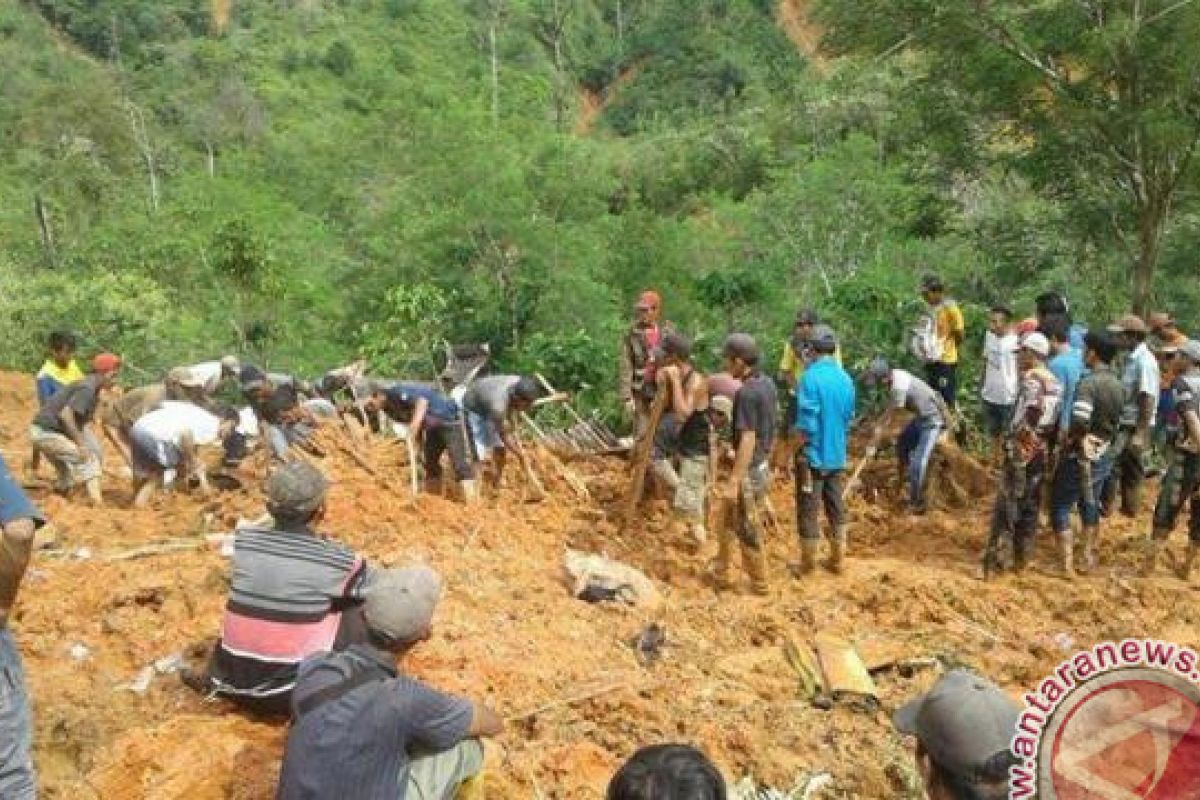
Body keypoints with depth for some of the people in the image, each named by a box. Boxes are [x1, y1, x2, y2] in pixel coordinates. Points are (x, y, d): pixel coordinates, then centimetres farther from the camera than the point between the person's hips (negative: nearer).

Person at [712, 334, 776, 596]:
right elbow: (772, 427, 12)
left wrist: (734, 482, -24)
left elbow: (748, 440, -26)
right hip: (762, 466, 9)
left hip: (749, 471, -9)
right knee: (725, 516, 22)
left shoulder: (746, 392, -23)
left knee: (747, 530, 6)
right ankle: (722, 573, 32)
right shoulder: (767, 383, 4)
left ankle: (760, 584, 21)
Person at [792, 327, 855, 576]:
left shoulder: (811, 377, -18)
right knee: (836, 508, 15)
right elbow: (849, 418, 11)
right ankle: (837, 559, 24)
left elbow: (806, 422, -19)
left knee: (808, 510, 4)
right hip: (837, 455, 6)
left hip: (813, 455, -6)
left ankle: (808, 562, 13)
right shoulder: (846, 379, 3)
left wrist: (799, 450, -8)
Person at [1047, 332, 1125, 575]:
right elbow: (1117, 421, 9)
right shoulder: (1119, 386, 4)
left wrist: (1066, 439, -14)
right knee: (1090, 505, 20)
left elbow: (1079, 423, -31)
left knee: (1060, 505, 3)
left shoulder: (1088, 382, -22)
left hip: (1080, 456, -7)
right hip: (1103, 455, 7)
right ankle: (1088, 557, 26)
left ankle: (1067, 562, 1)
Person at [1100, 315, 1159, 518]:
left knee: (1110, 463, -7)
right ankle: (1130, 507, 26)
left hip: (1135, 426, -9)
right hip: (1126, 424, 9)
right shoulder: (1132, 359, 10)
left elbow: (1148, 400, -22)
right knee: (1131, 469, 16)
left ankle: (1104, 506, 1)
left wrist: (1140, 434, -24)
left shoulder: (1144, 362, -19)